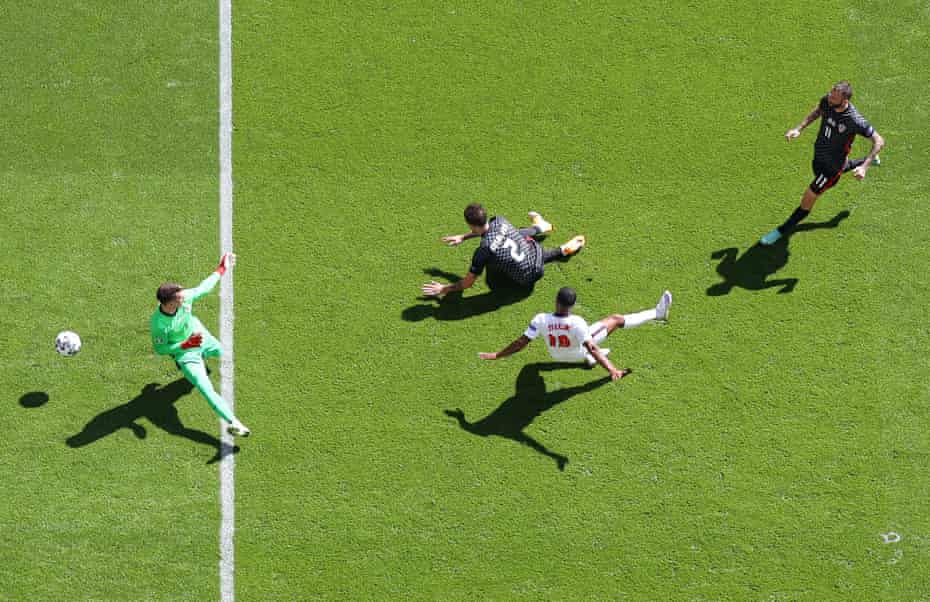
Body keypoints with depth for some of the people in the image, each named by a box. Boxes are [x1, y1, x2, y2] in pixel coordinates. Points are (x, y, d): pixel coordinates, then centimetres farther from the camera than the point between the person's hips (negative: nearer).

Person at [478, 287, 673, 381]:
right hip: (578, 353, -3)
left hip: (556, 355, 3)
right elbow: (591, 348, -39)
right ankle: (657, 313, 24)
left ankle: (588, 358, 24)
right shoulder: (576, 322, -37)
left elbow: (521, 342, -26)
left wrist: (495, 355, -17)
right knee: (615, 319, 8)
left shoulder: (541, 320, -31)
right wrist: (611, 369, -41)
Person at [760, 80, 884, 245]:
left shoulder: (855, 121, -35)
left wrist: (864, 167, -30)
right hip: (819, 156, 7)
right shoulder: (827, 101, -19)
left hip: (832, 166, -7)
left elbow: (879, 141, -23)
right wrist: (798, 128, -6)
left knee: (807, 200, 0)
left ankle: (782, 231, 18)